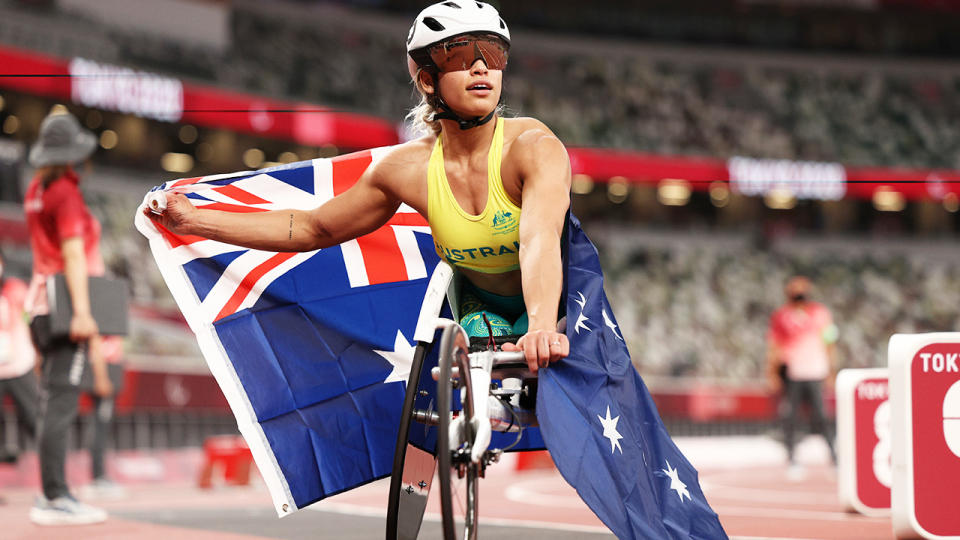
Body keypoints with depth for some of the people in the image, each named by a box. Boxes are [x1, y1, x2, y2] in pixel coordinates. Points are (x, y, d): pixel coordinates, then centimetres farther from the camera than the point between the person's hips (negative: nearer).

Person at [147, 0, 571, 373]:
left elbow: (540, 241, -44)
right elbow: (314, 228, 1)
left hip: (550, 300, -2)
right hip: (479, 305, 2)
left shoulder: (534, 146, -26)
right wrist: (194, 221, -1)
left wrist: (541, 329, -65)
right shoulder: (408, 168, -13)